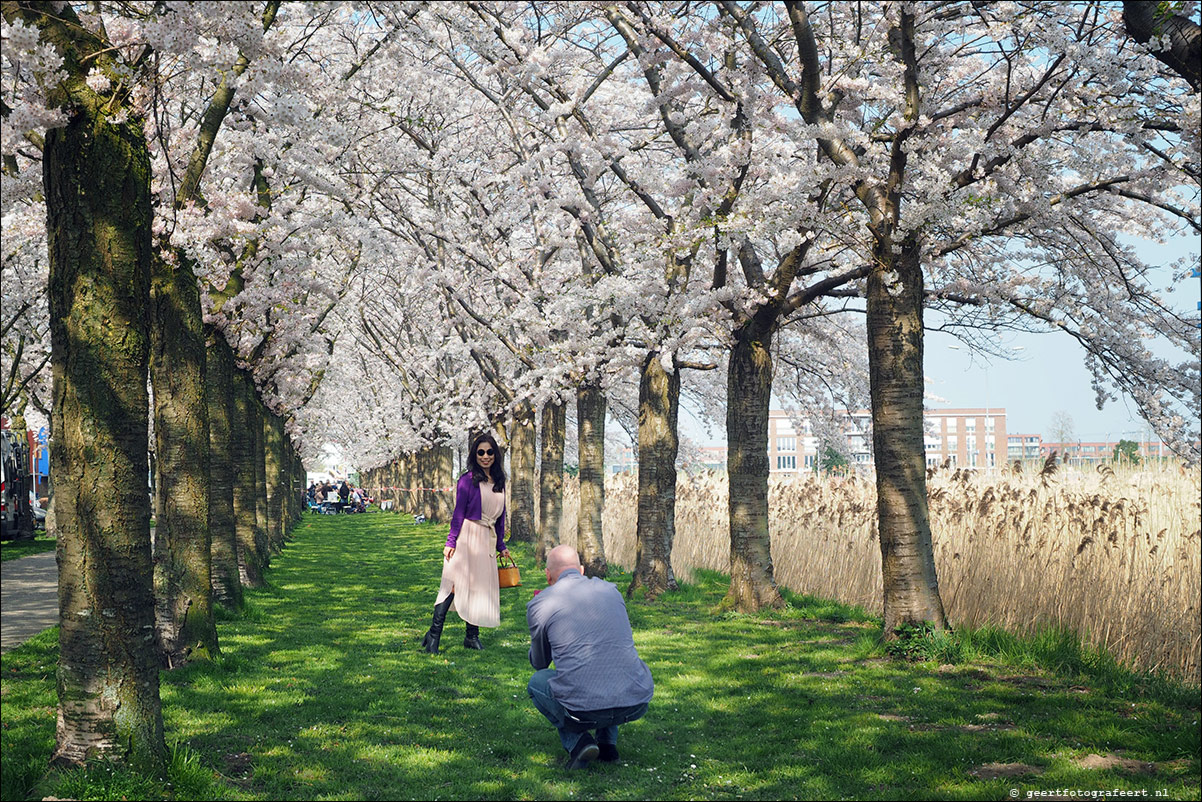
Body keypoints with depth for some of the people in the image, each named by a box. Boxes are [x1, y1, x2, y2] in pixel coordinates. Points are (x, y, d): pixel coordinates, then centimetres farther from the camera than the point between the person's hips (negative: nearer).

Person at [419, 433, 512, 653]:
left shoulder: (499, 482, 12)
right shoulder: (468, 480, -4)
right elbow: (458, 513, -5)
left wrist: (501, 545, 18)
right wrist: (450, 542, -10)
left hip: (487, 540, 6)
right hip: (467, 537, -6)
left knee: (481, 586, 5)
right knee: (456, 584, -11)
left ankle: (472, 635, 14)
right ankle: (434, 634, -9)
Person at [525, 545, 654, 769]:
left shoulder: (539, 604, 5)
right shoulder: (610, 590, 15)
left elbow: (539, 664, 22)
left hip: (584, 711, -4)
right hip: (637, 704, 4)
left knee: (537, 682, 29)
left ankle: (576, 740, 7)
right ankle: (607, 740, 22)